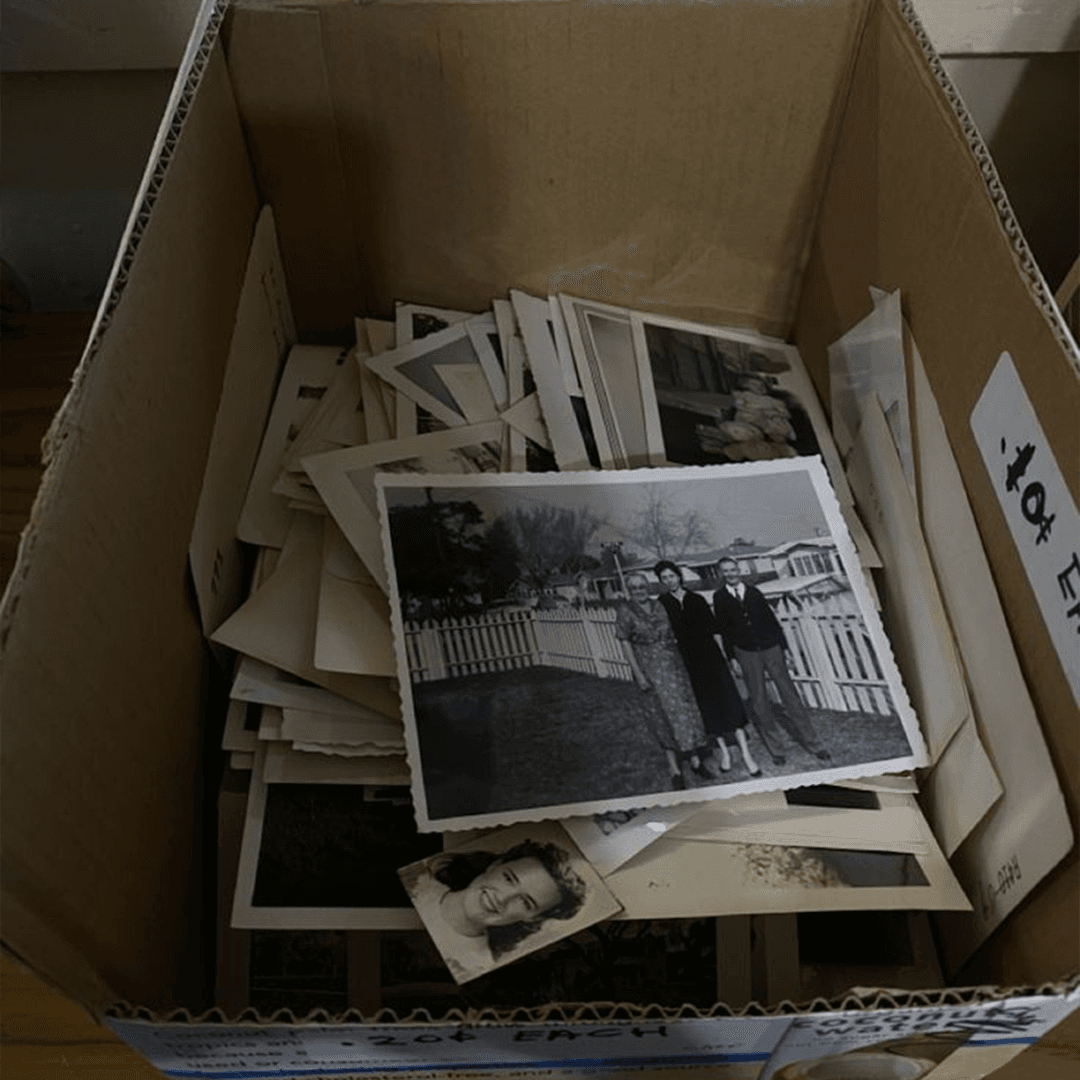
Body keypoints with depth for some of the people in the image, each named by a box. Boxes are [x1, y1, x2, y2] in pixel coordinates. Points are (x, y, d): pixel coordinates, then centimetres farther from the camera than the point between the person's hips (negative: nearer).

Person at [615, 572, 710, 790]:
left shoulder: (659, 606, 5)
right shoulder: (626, 611, -6)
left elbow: (672, 635, 12)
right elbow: (626, 644, -7)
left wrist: (681, 662, 8)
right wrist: (638, 674, -13)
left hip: (673, 665, 4)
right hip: (650, 669, -4)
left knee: (686, 708, 5)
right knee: (666, 715, -2)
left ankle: (695, 759, 20)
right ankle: (675, 770, 9)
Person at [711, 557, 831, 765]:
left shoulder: (754, 592, 7)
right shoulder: (719, 598, 1)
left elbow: (771, 619, 8)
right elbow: (722, 628, 1)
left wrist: (782, 647, 5)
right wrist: (731, 655, -2)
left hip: (770, 647, 1)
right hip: (746, 653, -1)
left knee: (790, 695, 2)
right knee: (759, 703, 3)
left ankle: (813, 743, 9)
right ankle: (774, 749, 13)